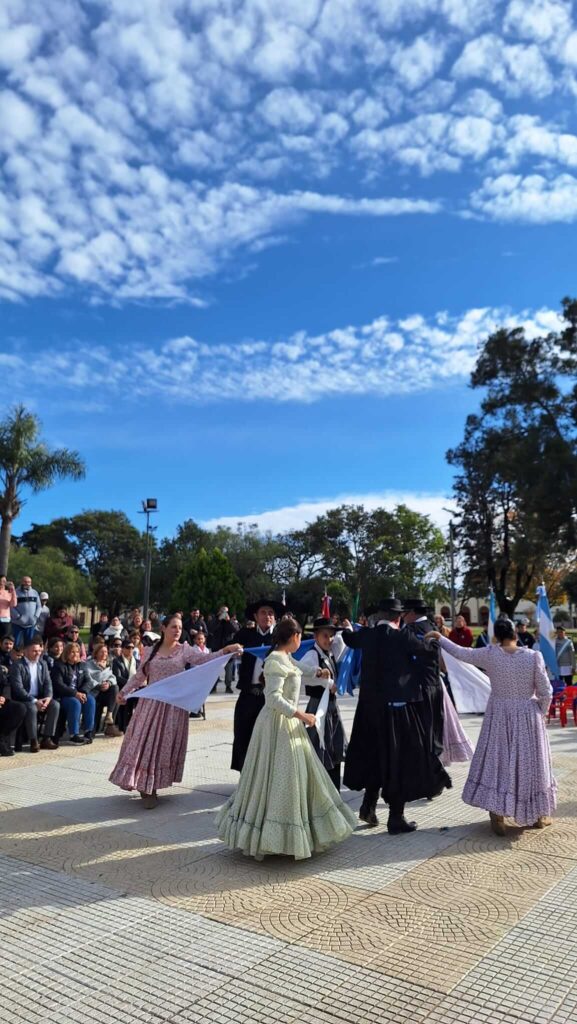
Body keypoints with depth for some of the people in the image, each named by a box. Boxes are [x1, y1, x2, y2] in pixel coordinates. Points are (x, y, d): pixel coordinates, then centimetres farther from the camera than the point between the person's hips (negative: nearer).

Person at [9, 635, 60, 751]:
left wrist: (48, 697, -17)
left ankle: (47, 739, -14)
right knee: (32, 708, -35)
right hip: (22, 699, -5)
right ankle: (33, 741, -21)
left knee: (55, 705, -20)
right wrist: (34, 701, -26)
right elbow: (18, 688, -19)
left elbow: (48, 683, 5)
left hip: (40, 698, 6)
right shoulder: (17, 665, -10)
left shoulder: (43, 664, 10)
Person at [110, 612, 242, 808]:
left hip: (173, 704, -2)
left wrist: (225, 651, -31)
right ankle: (142, 784, 13)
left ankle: (150, 788, 10)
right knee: (144, 742, 0)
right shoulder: (150, 651, 5)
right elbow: (139, 676, 12)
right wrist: (124, 691, 4)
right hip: (150, 703, 2)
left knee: (163, 743, 2)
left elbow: (206, 659, -16)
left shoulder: (185, 650, -2)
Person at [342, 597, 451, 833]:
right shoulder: (402, 637, -14)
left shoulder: (366, 636, 0)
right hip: (397, 706, -5)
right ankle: (396, 818, 12)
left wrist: (345, 628, 44)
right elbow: (427, 647, 1)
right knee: (399, 759, 6)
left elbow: (350, 639, 22)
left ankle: (368, 806, 26)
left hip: (371, 704, 5)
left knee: (375, 755, 23)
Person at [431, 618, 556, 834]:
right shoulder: (533, 656, -12)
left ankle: (497, 817, 7)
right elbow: (545, 692, -7)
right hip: (528, 715, 0)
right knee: (530, 762, 15)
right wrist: (541, 713, 11)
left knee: (496, 762, 9)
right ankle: (538, 815, 28)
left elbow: (461, 653, 1)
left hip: (499, 715, 0)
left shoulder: (489, 655, -10)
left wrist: (439, 637, 14)